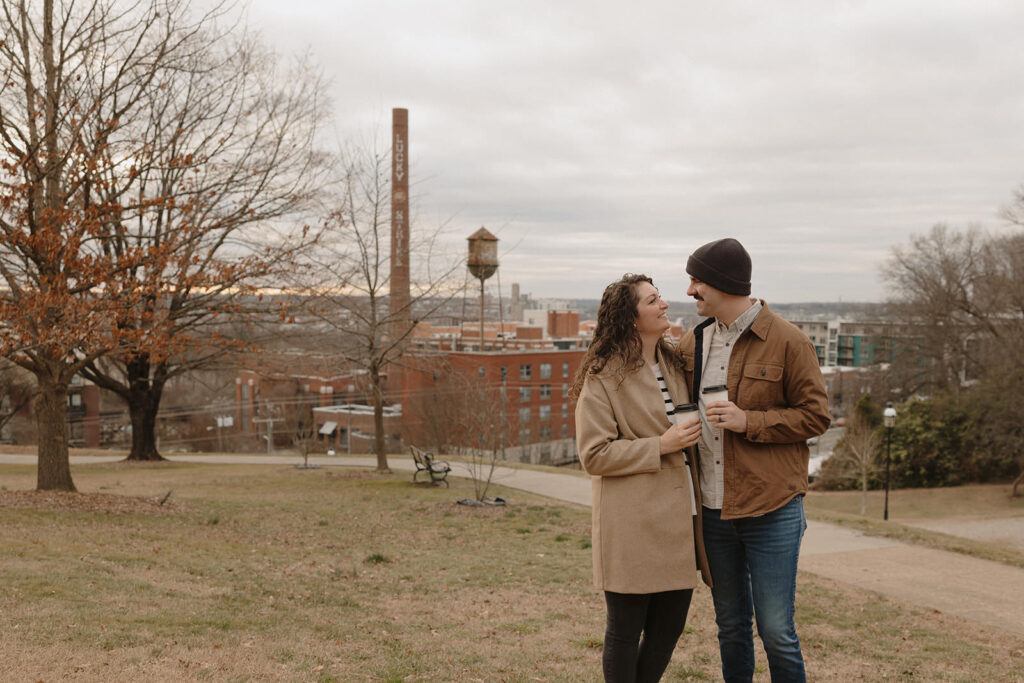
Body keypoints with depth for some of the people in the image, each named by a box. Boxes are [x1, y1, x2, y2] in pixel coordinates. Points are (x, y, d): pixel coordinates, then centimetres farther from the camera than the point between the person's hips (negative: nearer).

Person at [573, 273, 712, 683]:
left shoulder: (672, 364, 15)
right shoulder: (602, 377, -8)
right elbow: (594, 455, -12)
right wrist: (660, 446, -15)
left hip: (679, 517, 7)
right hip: (634, 526, -7)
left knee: (669, 626, 12)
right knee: (625, 629, 3)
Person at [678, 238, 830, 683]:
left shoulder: (788, 342, -8)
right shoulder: (692, 343, 9)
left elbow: (816, 416, -7)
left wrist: (749, 421, -17)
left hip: (771, 511, -5)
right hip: (712, 509, 5)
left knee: (776, 630, -2)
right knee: (730, 625, 15)